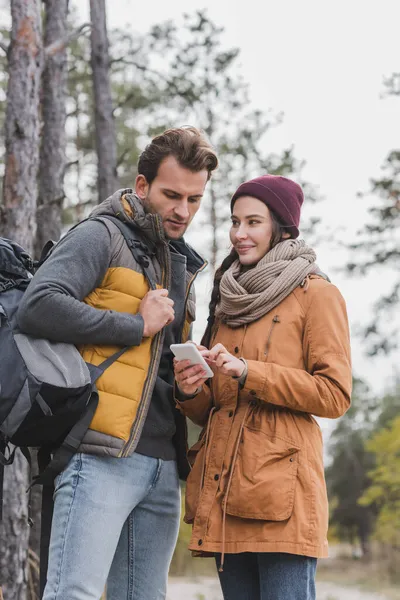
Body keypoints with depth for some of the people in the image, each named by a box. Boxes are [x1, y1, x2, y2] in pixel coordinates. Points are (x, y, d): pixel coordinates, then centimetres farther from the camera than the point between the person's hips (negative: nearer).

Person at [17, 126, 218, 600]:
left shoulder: (182, 266, 24)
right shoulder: (102, 237, -1)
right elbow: (37, 307, -17)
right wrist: (137, 325, -11)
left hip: (163, 461, 8)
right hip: (102, 457, -8)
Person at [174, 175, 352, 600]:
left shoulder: (315, 294, 2)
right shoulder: (229, 300, 22)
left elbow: (334, 394, -7)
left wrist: (248, 372, -14)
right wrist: (191, 391, 0)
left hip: (280, 490, -6)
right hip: (223, 487, 6)